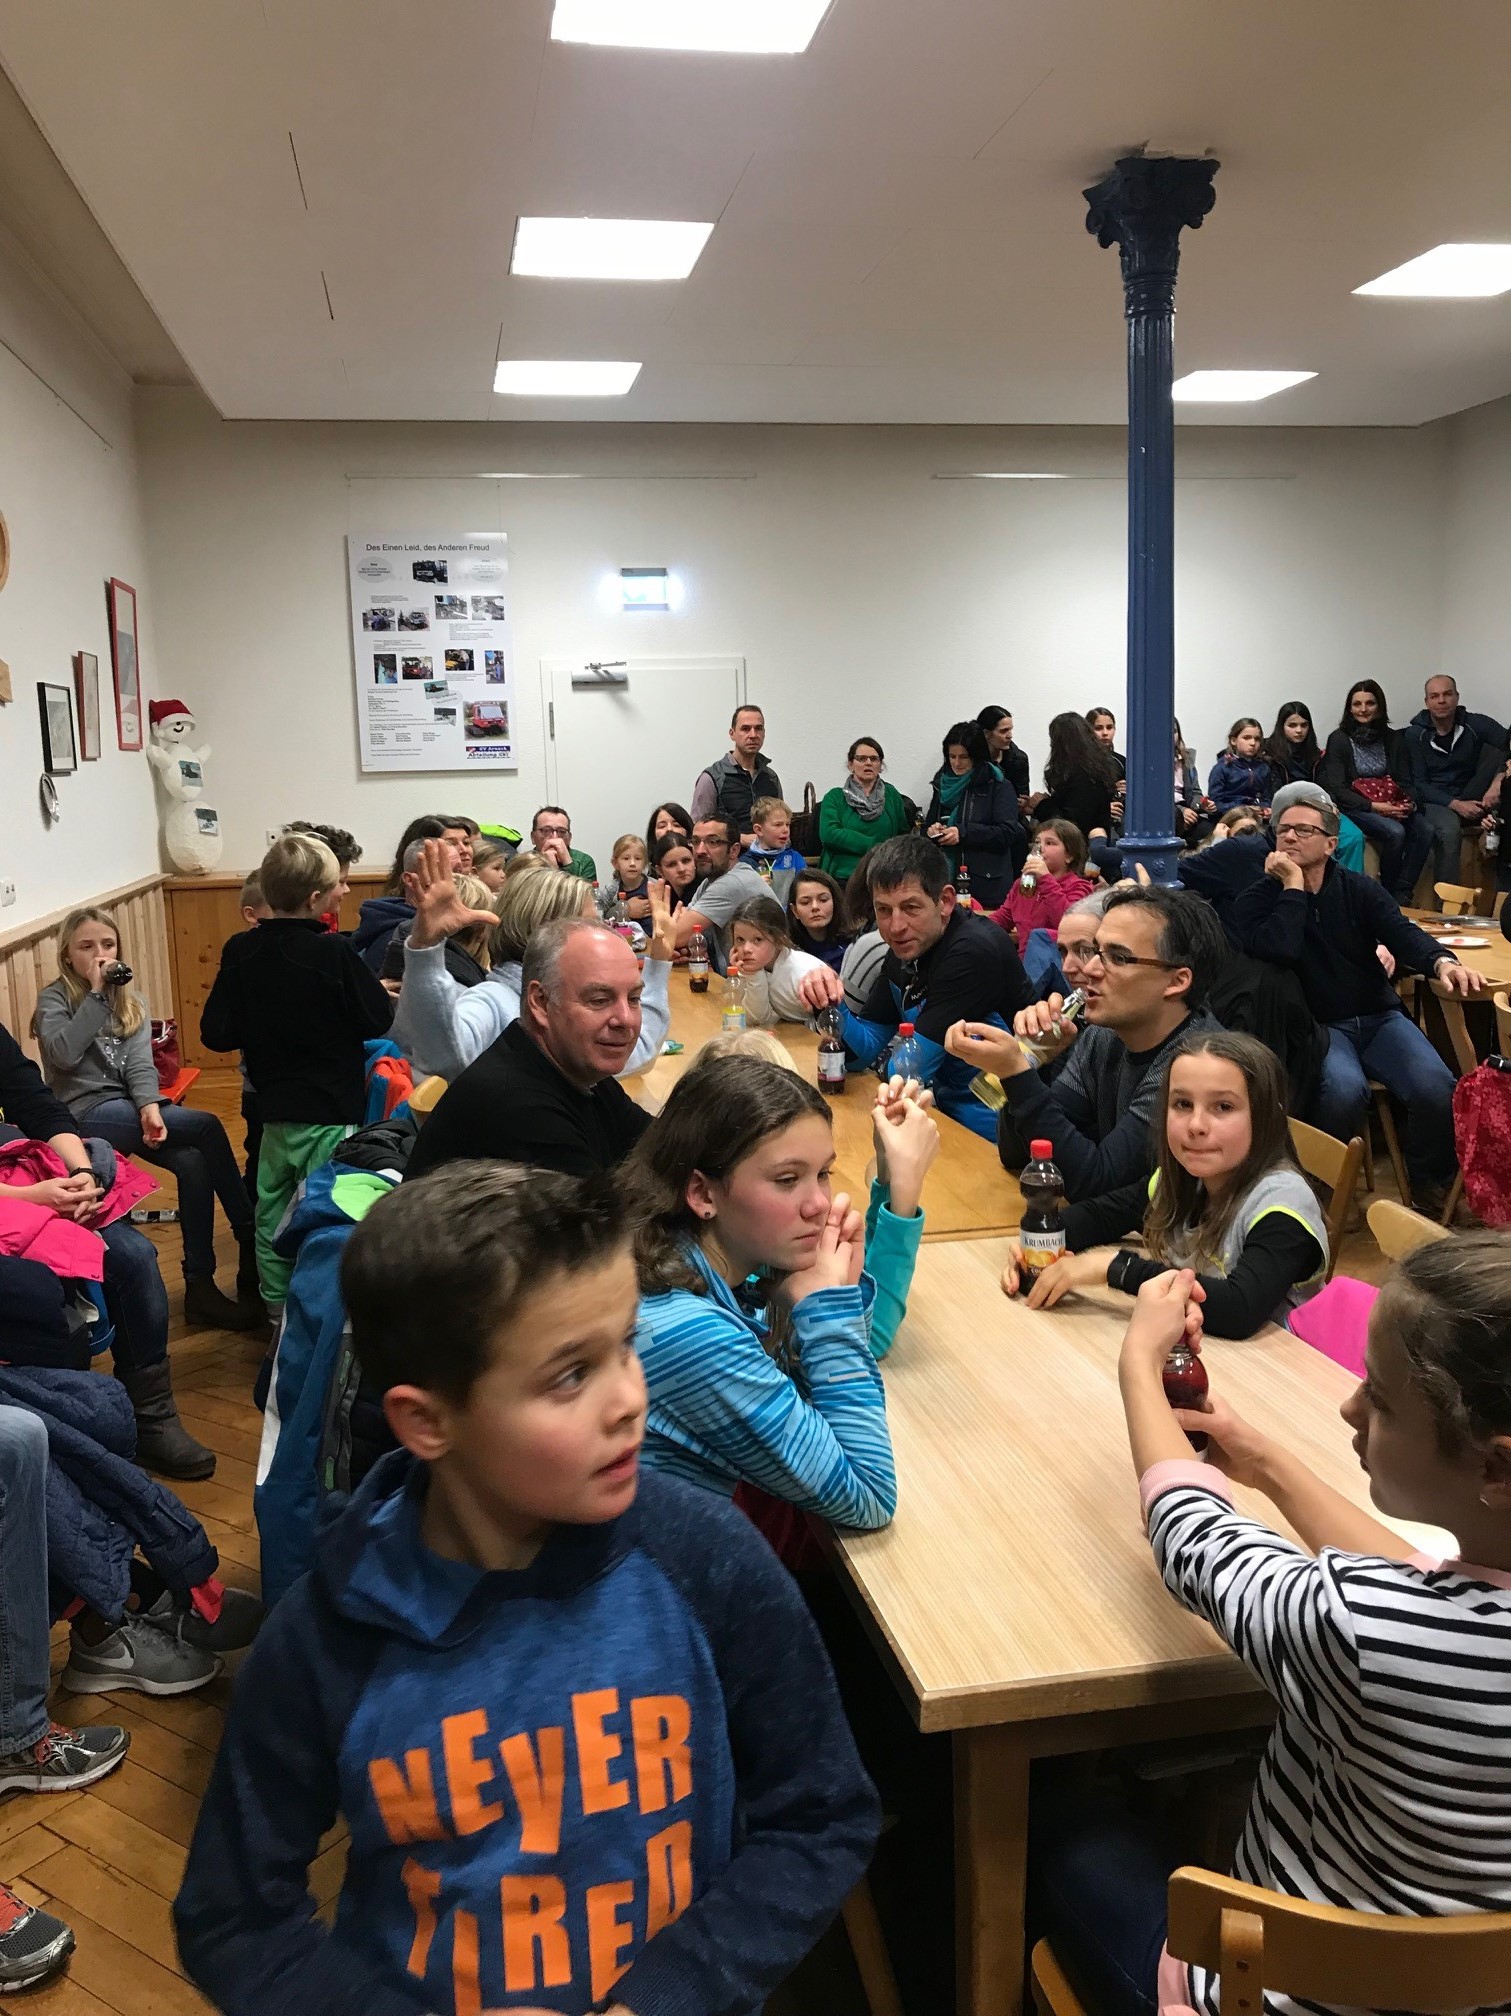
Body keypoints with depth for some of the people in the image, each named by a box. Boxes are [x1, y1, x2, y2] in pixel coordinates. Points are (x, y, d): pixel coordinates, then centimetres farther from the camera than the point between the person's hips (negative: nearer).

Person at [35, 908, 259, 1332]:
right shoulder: (54, 999, 3)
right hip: (84, 1112, -5)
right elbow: (64, 1054, -17)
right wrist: (95, 994, -14)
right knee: (206, 1127, -24)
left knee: (193, 1163, -26)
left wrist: (150, 1108, -19)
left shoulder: (132, 1004, 15)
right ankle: (252, 1243, -16)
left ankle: (201, 1288, -20)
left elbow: (140, 1064, 0)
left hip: (128, 1107, 5)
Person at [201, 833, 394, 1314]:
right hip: (330, 1112, -5)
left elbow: (216, 1034, -2)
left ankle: (278, 1309, 28)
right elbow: (378, 1019, -12)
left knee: (272, 1213, 16)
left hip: (273, 1109, 6)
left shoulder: (241, 952, -3)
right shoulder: (333, 953, -19)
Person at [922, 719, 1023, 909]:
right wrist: (931, 830, -1)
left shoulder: (998, 786, -1)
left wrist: (963, 832, -17)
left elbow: (1007, 832, -10)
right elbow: (927, 825, 24)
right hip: (947, 878, 4)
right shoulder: (943, 784, 16)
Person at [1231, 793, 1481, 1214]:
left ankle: (1430, 1184, 5)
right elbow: (1280, 950, -19)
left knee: (1437, 1088, -23)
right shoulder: (1255, 899, 0)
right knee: (1344, 1090, -35)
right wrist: (1293, 885, -12)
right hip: (1316, 1026, -3)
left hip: (1379, 1017, 3)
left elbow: (1402, 933, -8)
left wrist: (1441, 961, -29)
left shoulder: (1359, 890, 9)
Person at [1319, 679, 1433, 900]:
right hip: (1355, 806, -4)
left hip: (1391, 804, 4)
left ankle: (1402, 893, -19)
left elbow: (1405, 780, 14)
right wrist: (1374, 806, -19)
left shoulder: (1393, 739, 13)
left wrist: (1409, 803, -10)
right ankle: (1389, 892, -14)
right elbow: (1337, 789, -8)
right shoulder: (1338, 739, 0)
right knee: (1395, 832, -32)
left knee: (1424, 831, -25)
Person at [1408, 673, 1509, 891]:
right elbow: (1419, 784, -7)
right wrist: (1455, 804, -20)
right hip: (1435, 801, -2)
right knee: (1449, 830, -37)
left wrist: (1498, 781, -31)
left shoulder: (1476, 724, -1)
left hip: (1470, 801, 2)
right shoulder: (1415, 734, -3)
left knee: (1496, 751, -19)